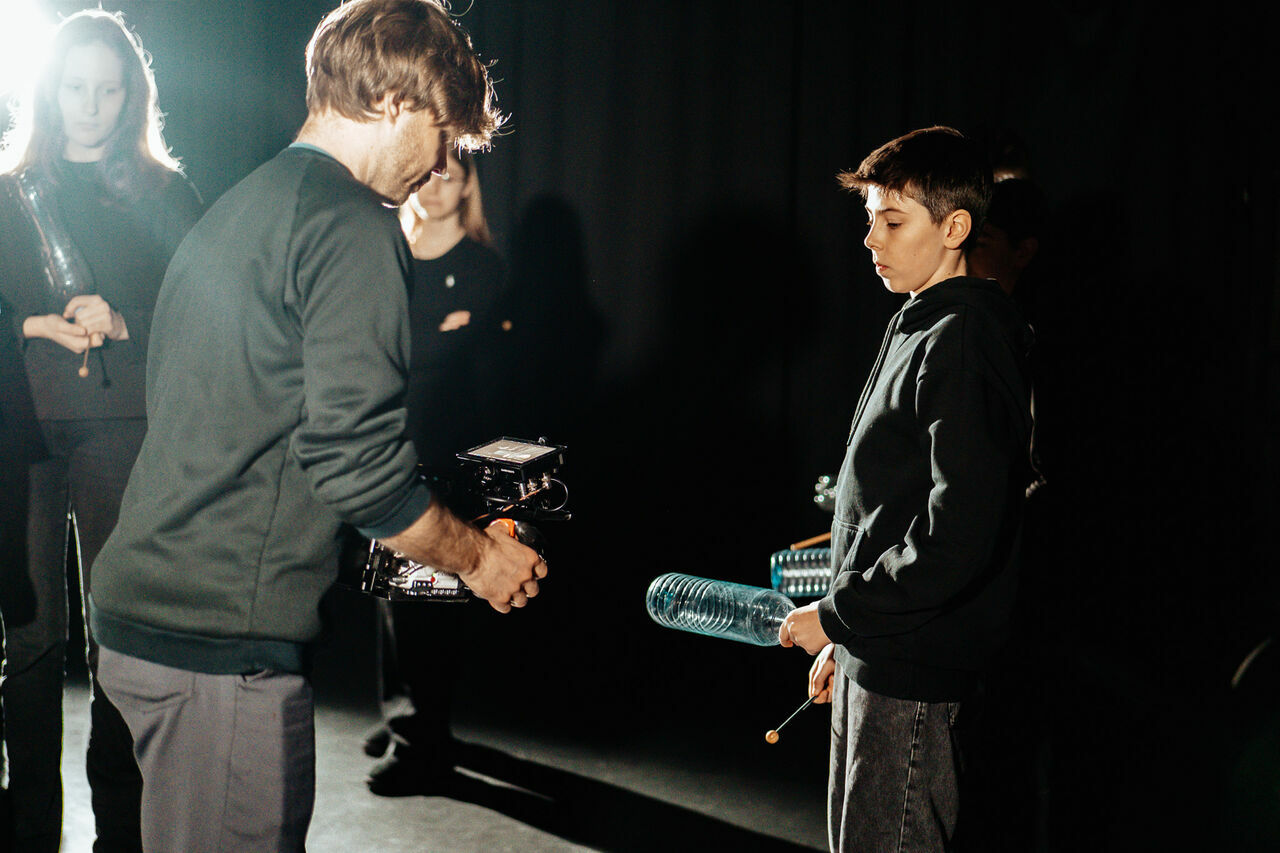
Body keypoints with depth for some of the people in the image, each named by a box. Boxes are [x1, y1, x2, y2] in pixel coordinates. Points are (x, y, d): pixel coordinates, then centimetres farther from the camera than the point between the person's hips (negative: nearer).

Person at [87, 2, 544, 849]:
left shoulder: (233, 211, 18)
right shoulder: (353, 224, -12)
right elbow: (355, 457, -19)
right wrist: (480, 556, -2)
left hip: (145, 612, 10)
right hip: (223, 640, -10)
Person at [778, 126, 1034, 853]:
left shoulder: (963, 342, -18)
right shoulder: (919, 330, 14)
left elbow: (959, 537, -26)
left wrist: (836, 614, -17)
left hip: (912, 673, -10)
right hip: (876, 656, 10)